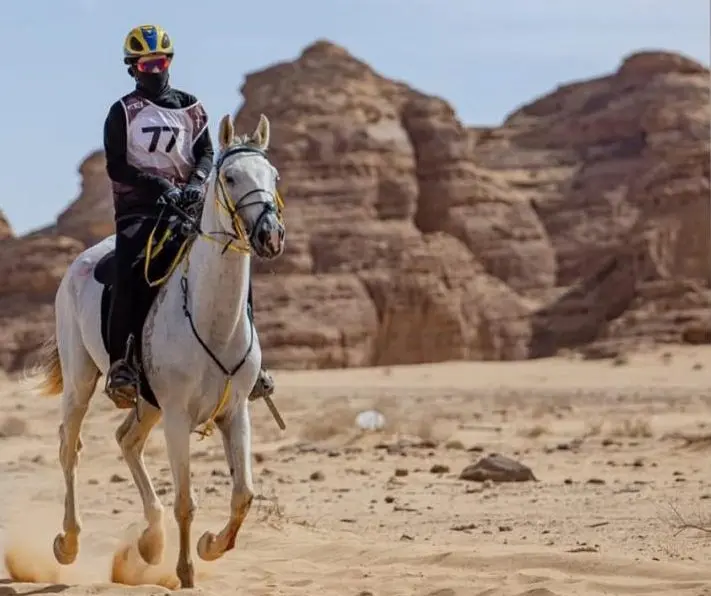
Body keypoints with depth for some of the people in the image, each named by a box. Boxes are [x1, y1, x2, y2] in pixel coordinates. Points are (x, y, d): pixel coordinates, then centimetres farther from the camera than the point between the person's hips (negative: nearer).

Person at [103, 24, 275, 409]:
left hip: (187, 205, 3)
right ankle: (119, 363, -27)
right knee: (129, 275, -29)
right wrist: (160, 186, -18)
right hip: (139, 208, -3)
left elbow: (206, 153, 6)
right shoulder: (123, 113, 4)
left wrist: (196, 184, -16)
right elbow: (116, 166, -5)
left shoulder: (190, 108, 14)